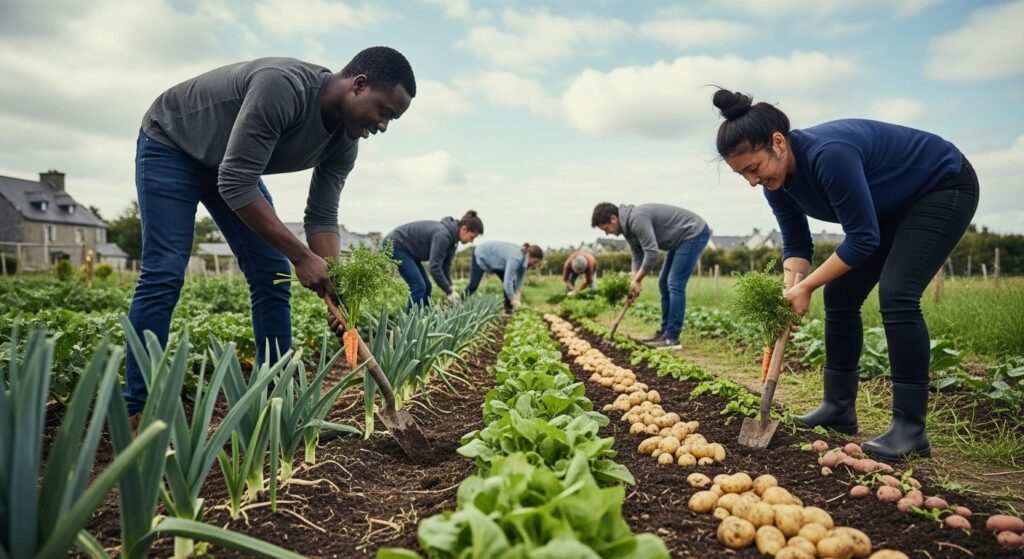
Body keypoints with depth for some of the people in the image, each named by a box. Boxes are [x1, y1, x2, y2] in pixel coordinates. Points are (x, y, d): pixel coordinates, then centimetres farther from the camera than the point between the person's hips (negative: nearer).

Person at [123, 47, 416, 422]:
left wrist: (335, 289, -24)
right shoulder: (281, 86, -38)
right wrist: (301, 256, -36)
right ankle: (136, 412, -5)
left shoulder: (344, 140, -14)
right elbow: (235, 185, -37)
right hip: (170, 143, -6)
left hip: (232, 164, 7)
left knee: (273, 275, -4)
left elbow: (322, 217, -11)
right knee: (164, 274, -15)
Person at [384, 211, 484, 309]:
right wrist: (449, 291, -23)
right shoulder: (443, 235, -29)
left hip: (406, 249, 10)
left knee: (426, 286, 6)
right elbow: (435, 267, -31)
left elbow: (446, 265, 7)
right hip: (395, 245, -10)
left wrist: (450, 288, -2)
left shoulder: (452, 236, -1)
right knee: (419, 286, -15)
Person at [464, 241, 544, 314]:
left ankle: (508, 310, 2)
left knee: (511, 284, -4)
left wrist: (516, 297, -15)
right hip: (481, 255, -8)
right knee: (473, 285, -8)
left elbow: (520, 279, -8)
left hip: (496, 260, 8)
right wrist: (513, 300, -37)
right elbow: (507, 280, -43)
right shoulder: (515, 258, -40)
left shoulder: (524, 259, -14)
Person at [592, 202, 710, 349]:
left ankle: (672, 338, -7)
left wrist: (637, 280, -16)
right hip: (683, 238, 10)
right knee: (664, 284, 10)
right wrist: (634, 284, -1)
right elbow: (638, 257, 11)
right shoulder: (628, 226, 5)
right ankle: (665, 332, 14)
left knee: (675, 285, -12)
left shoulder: (637, 219, -26)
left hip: (694, 233, -10)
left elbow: (652, 254, -29)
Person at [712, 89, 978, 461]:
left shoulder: (828, 154, -37)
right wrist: (790, 292, -20)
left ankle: (911, 429, -15)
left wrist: (807, 286, -25)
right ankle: (838, 408, 10)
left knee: (896, 296, -22)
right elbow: (796, 244, -4)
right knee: (840, 296, 1)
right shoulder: (776, 180, -12)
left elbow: (863, 239, -31)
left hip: (944, 188, -8)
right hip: (891, 206, 8)